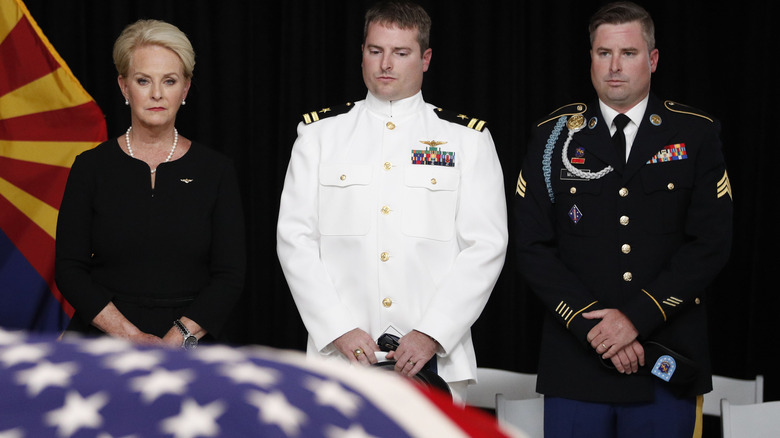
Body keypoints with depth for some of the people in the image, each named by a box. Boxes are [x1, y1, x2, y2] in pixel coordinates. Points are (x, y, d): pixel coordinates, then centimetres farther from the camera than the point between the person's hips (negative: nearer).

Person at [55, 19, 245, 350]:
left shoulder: (215, 170, 5)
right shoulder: (91, 168, 4)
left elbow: (230, 276, 1)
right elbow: (69, 270, 0)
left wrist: (177, 340, -13)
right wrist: (131, 336, -13)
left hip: (189, 344, 0)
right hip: (100, 342, 0)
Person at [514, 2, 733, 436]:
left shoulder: (698, 135, 3)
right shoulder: (555, 136, 5)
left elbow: (711, 244, -4)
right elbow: (534, 247, 0)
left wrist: (637, 317, -12)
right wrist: (593, 324, -11)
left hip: (667, 365, 0)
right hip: (576, 364, 0)